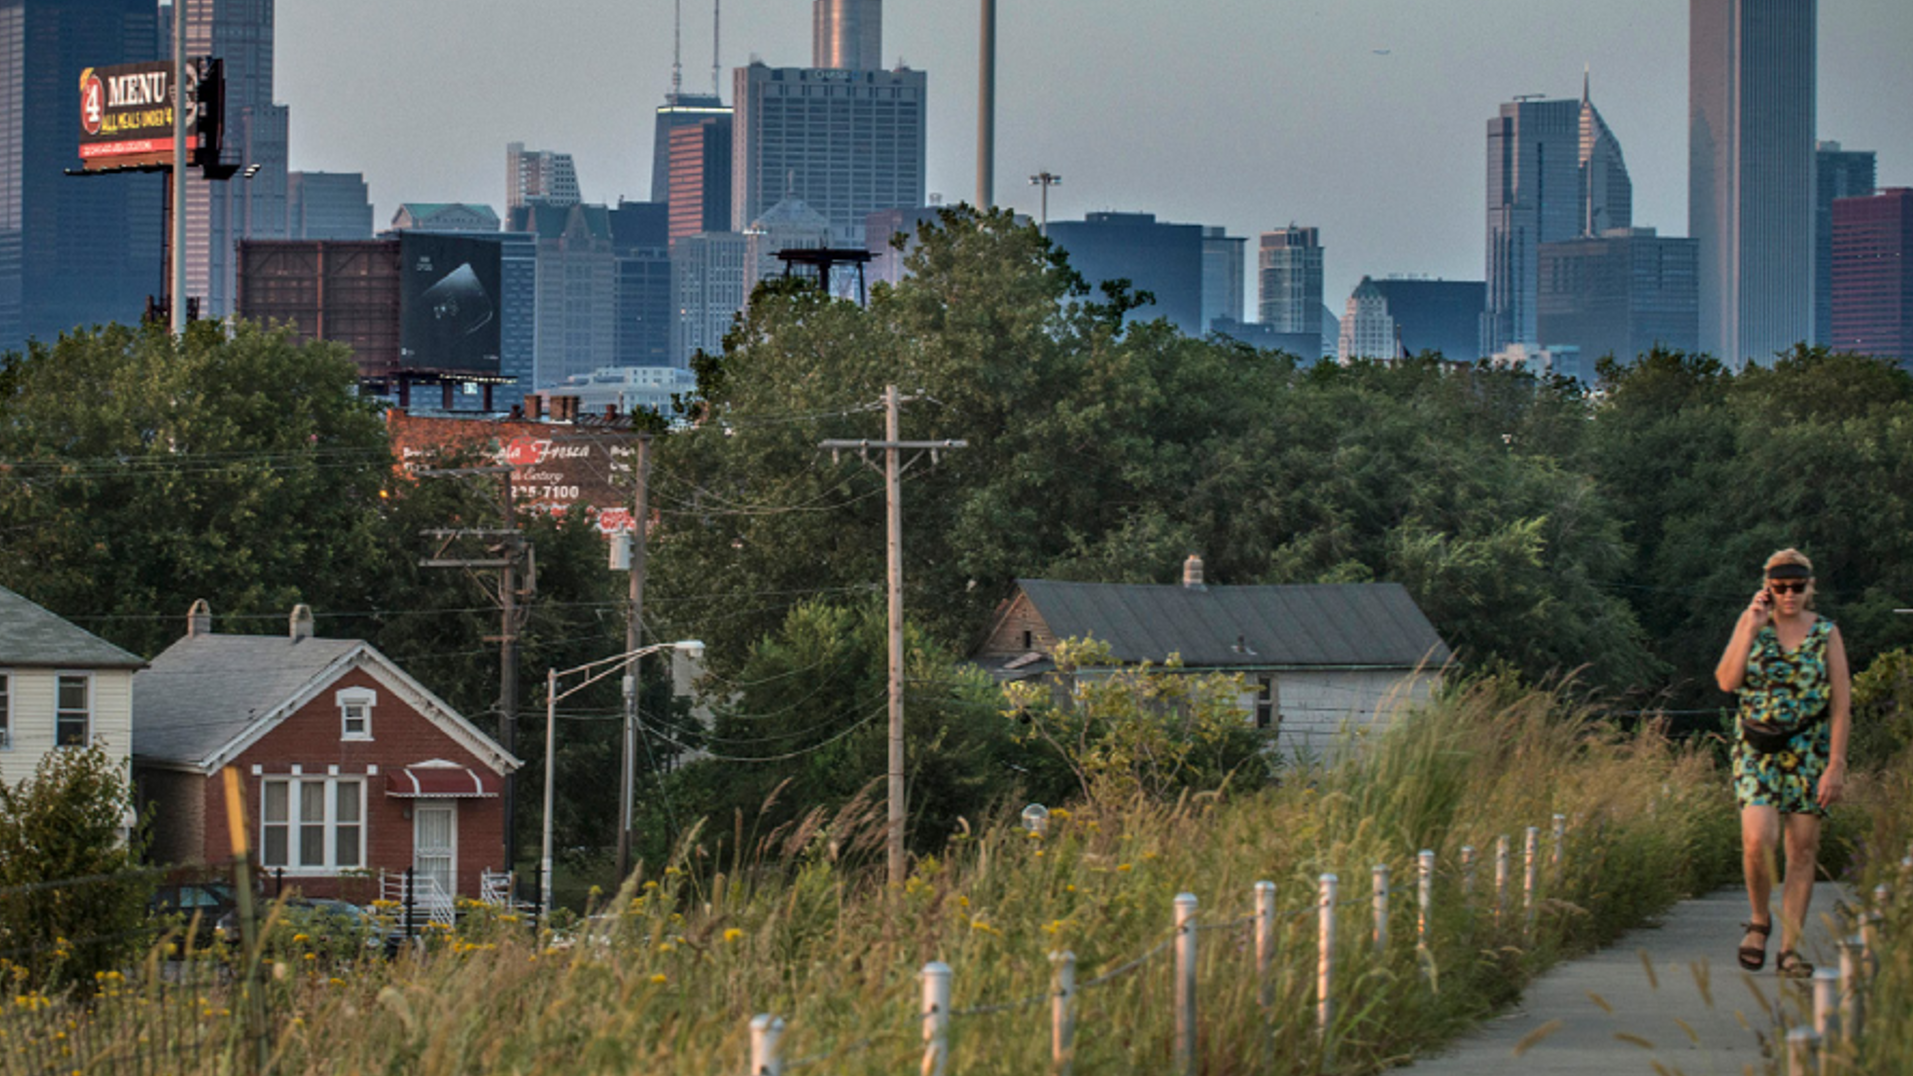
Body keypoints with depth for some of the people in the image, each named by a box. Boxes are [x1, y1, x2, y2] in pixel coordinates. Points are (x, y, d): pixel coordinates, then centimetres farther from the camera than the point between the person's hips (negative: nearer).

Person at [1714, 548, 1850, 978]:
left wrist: (1836, 765, -8)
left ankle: (1790, 947, 7)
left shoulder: (1826, 634, 2)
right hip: (1757, 749, 0)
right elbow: (1727, 681, -9)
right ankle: (1760, 920, 8)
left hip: (1808, 752, 1)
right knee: (1757, 841, -17)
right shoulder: (1752, 625, 5)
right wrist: (1752, 627, -14)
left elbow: (1841, 703, 0)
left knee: (1803, 849, 0)